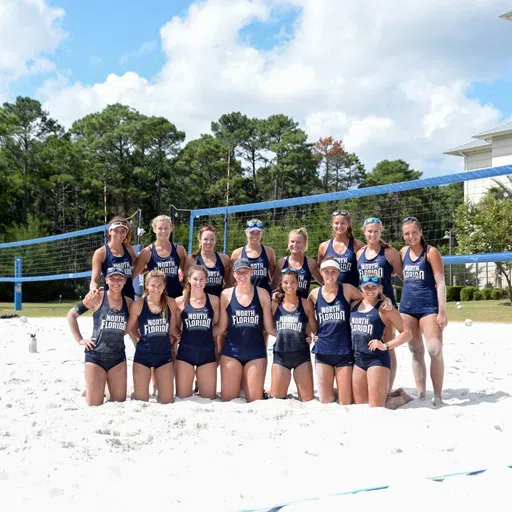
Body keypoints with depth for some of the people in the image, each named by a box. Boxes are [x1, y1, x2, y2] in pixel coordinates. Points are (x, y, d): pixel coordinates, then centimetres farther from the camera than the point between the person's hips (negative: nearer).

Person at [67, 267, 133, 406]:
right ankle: (88, 390, 30)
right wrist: (80, 339, -4)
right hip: (95, 356, -3)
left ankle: (105, 390, 35)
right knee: (94, 405, 0)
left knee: (120, 402, 6)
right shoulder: (97, 297, -5)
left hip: (118, 358, 3)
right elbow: (71, 315, -1)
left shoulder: (128, 302, 6)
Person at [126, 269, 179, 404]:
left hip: (164, 354, 2)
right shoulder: (138, 305, -10)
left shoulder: (171, 303, -3)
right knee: (141, 400, 3)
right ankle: (135, 391, 35)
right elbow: (130, 328, 1)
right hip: (143, 354, -2)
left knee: (167, 400, 4)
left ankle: (158, 385, 35)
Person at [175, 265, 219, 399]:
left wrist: (219, 350, 5)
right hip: (185, 352, 0)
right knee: (183, 398, 2)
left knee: (209, 398, 4)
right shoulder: (180, 301, 1)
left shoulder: (214, 300, 2)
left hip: (207, 353, 0)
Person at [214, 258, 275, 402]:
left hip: (256, 353, 0)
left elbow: (269, 327, 6)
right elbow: (221, 327, 7)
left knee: (255, 400, 0)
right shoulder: (226, 294, 2)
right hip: (231, 352, 0)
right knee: (228, 399, 0)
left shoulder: (262, 294, 2)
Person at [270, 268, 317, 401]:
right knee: (277, 398, 8)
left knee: (307, 400, 2)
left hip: (301, 355, -1)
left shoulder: (306, 304, -1)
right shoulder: (275, 304, 2)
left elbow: (314, 330, 4)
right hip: (280, 355, 1)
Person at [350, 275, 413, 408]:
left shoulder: (384, 308, -5)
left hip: (377, 359, -6)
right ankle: (396, 394, 31)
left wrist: (386, 345, -17)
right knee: (361, 404, 9)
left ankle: (403, 398, 22)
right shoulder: (354, 305, 11)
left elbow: (407, 333, -7)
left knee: (376, 407, -7)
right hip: (358, 358, 6)